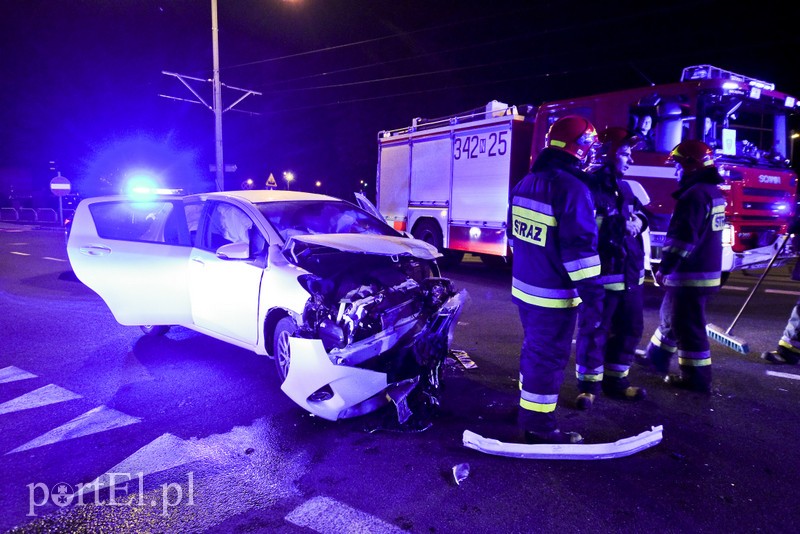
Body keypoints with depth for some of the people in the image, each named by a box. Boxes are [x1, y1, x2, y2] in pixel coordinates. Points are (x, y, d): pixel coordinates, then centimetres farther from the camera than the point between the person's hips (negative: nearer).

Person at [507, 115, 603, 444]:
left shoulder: (526, 183, 9)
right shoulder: (572, 188, -19)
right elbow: (580, 245, -22)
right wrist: (591, 288, -17)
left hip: (523, 285, 9)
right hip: (552, 293, -9)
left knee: (533, 349, 21)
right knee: (549, 356, 1)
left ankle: (528, 407, 36)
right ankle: (538, 426, 11)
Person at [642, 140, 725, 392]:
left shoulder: (694, 195, -19)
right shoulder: (713, 192, 14)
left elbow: (682, 238, -24)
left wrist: (664, 268, -16)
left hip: (690, 274, -10)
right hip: (707, 269, 10)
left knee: (687, 326, -1)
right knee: (672, 315, 21)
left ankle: (696, 378, 9)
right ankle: (656, 357, 34)